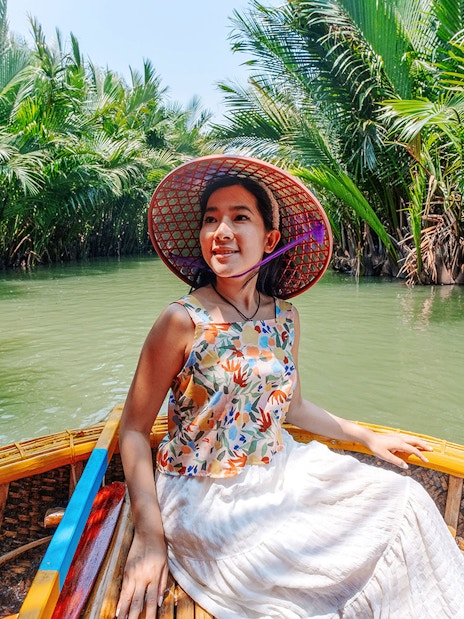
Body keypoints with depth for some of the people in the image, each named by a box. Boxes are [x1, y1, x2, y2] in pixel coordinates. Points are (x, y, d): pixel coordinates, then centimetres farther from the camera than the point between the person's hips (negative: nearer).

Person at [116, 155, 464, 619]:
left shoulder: (284, 318, -1)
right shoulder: (183, 321, -16)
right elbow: (134, 430, -10)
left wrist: (368, 437, 17)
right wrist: (149, 535, -18)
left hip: (279, 474, 5)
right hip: (205, 497, -5)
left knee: (406, 499, -4)